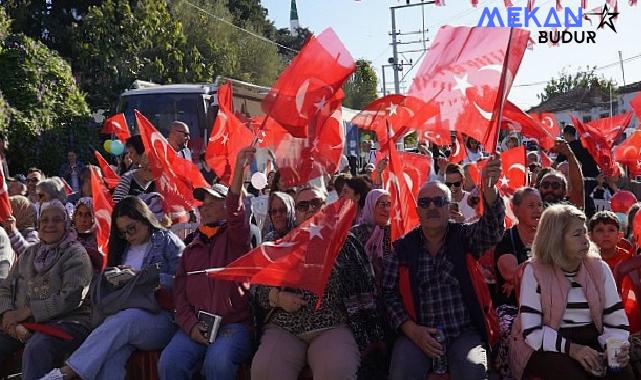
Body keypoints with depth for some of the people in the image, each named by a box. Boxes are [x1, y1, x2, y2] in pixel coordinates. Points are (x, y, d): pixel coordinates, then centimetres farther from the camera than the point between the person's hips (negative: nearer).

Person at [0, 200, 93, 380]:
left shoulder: (76, 254, 2)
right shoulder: (28, 254, 22)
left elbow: (71, 298, -10)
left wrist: (28, 310, -12)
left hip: (64, 320, -6)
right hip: (21, 323, 6)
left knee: (35, 350, -35)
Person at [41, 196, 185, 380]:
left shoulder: (168, 241, 8)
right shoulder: (122, 249, 25)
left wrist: (140, 276, -11)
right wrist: (113, 280, 3)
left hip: (161, 318, -4)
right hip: (125, 317, 4)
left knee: (124, 319, -36)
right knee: (111, 351, -31)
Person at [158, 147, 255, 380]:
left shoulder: (235, 237, 8)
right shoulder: (191, 250, 22)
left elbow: (235, 209, -14)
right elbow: (180, 294, 15)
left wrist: (240, 168, -27)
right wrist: (190, 325, -4)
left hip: (234, 324, -4)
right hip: (196, 326, 4)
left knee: (217, 361, -34)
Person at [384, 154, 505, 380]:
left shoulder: (464, 237, 7)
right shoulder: (402, 248, 7)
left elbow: (493, 229, -13)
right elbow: (389, 294, 4)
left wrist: (489, 189, -32)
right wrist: (411, 329, -11)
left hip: (464, 333, 0)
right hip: (417, 334, 0)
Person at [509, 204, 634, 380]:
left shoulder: (599, 269, 5)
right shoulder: (535, 271, -7)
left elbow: (616, 321, 5)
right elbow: (531, 332, -13)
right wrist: (570, 348, -26)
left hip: (591, 344, 3)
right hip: (547, 349, -3)